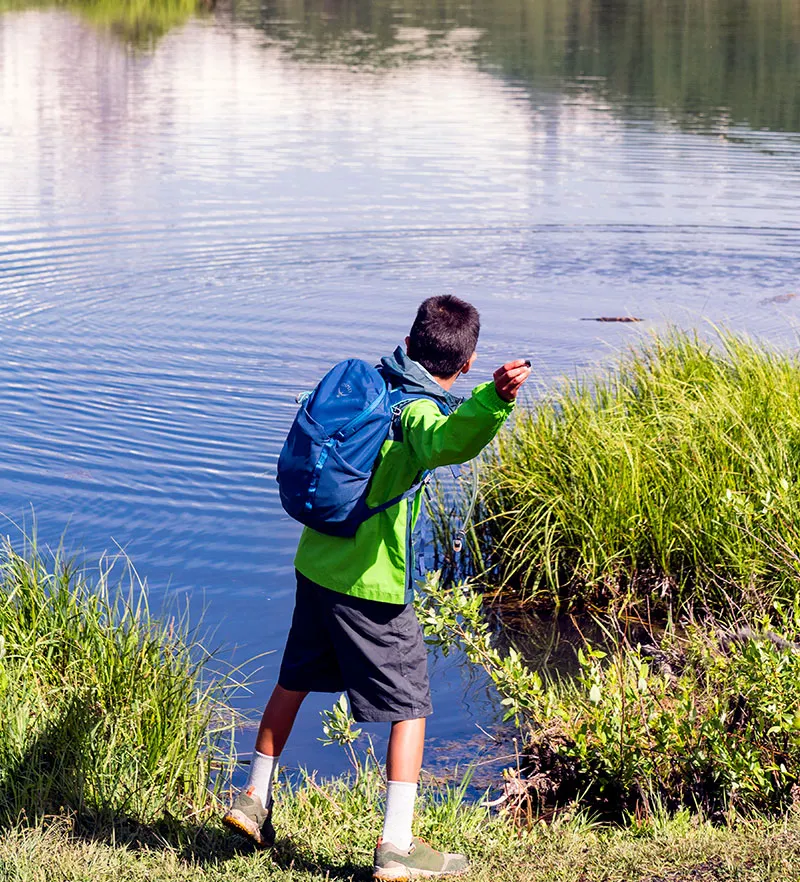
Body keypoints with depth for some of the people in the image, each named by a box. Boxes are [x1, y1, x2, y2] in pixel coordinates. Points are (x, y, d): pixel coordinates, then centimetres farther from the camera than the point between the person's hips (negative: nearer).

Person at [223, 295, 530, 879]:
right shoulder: (418, 411, -19)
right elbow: (450, 440, -45)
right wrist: (494, 399, -64)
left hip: (316, 564, 8)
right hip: (372, 584, -8)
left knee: (296, 679, 24)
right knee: (410, 705, 4)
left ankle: (254, 799, 36)